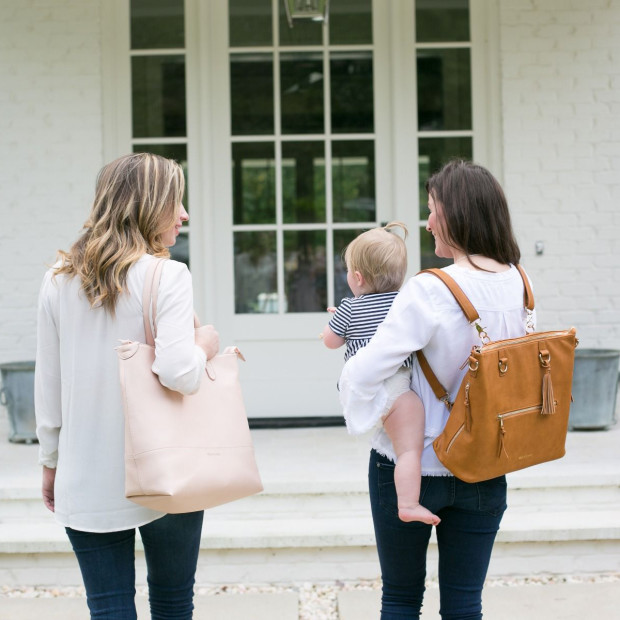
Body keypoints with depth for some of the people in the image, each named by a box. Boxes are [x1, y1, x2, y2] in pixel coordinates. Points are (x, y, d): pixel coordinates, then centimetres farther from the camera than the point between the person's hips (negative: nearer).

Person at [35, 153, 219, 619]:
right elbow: (177, 373, -23)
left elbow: (48, 385, 7)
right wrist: (206, 344, -2)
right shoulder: (167, 277, -12)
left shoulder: (59, 281, 3)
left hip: (86, 484, 3)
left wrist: (51, 463, 17)